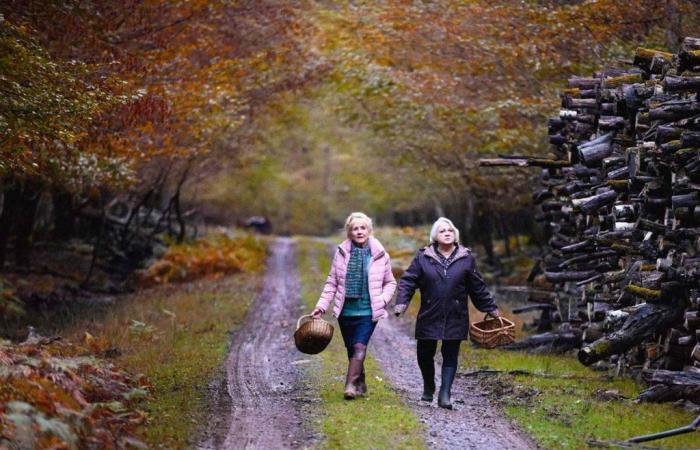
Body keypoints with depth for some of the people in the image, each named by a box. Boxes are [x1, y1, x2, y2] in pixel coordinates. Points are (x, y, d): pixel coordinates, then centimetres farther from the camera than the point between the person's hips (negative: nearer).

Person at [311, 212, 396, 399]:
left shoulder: (380, 254, -1)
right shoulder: (341, 253, 2)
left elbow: (390, 282, 10)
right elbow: (332, 283, 7)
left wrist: (383, 300, -7)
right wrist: (321, 306, 0)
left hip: (368, 311, -3)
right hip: (346, 311, 3)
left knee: (360, 347, -16)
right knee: (351, 349, 10)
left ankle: (351, 386, -20)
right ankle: (360, 384, 26)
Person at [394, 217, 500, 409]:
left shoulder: (465, 258, 4)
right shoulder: (423, 257, 1)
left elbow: (477, 287, 12)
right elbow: (408, 281, 0)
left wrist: (491, 308, 14)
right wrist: (401, 303, -13)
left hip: (455, 319, 0)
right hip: (429, 317, 0)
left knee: (450, 356, -2)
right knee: (424, 354, 7)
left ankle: (445, 394, 2)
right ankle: (428, 387, 32)